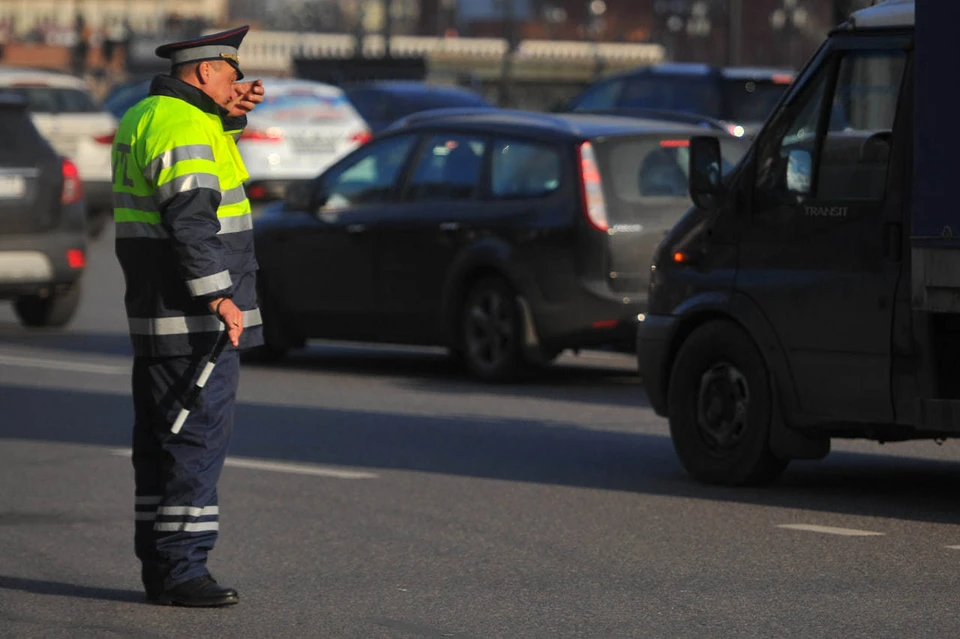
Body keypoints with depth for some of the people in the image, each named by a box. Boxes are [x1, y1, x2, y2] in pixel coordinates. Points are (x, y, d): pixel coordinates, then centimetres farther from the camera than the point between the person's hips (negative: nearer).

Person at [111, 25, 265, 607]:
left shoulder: (146, 117, 16)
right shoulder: (183, 128, -16)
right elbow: (191, 219, -24)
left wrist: (231, 113, 17)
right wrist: (219, 296, -26)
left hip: (160, 312, 11)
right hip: (194, 316, -11)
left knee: (162, 437, 12)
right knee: (198, 434, -11)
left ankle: (159, 567, 15)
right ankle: (181, 568, -12)